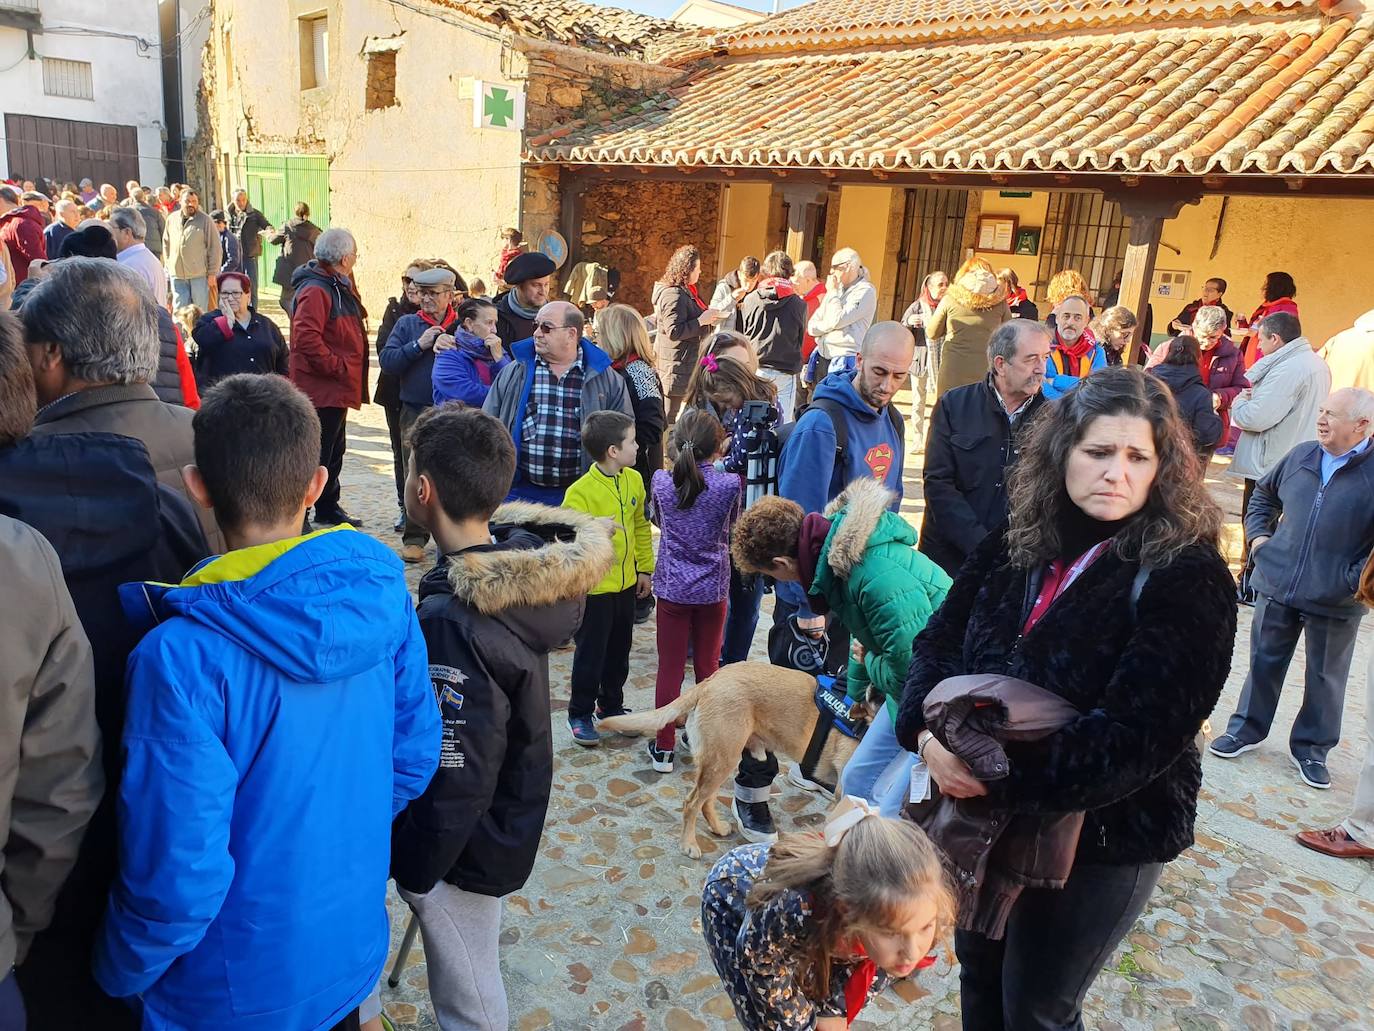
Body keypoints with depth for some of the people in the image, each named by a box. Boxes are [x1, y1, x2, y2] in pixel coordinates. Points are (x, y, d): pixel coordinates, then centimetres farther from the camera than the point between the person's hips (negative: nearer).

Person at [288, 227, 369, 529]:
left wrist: (348, 372, 16)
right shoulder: (316, 289, -18)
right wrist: (338, 367, -23)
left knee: (334, 450, 20)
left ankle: (328, 507, 34)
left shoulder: (338, 286, 15)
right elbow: (307, 338, -29)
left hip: (336, 389, 11)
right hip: (321, 389, -11)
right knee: (316, 454, -5)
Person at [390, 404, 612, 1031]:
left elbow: (454, 776, -27)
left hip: (468, 845, -8)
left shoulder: (454, 620, -34)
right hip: (507, 822, 8)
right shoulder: (523, 563, -9)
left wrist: (411, 872, -11)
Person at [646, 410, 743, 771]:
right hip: (713, 588, 0)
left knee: (669, 669, 8)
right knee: (707, 667, 14)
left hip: (672, 588, 0)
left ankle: (664, 748, 15)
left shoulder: (661, 481, -8)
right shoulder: (730, 484, -12)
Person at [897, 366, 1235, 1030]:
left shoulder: (1187, 578, -18)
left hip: (1104, 836, -4)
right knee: (979, 968, 24)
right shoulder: (1014, 545, -2)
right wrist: (930, 735, -21)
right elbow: (939, 642, -2)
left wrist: (996, 777, -29)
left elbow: (1141, 732, -25)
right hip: (985, 815, 5)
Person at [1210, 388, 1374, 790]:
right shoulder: (1301, 456, 1)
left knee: (1325, 677, 13)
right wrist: (1258, 534, 9)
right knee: (1264, 661, 16)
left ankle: (1311, 748, 30)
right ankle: (1248, 728, 33)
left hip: (1335, 601, -3)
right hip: (1277, 586, 4)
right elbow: (1264, 493, 20)